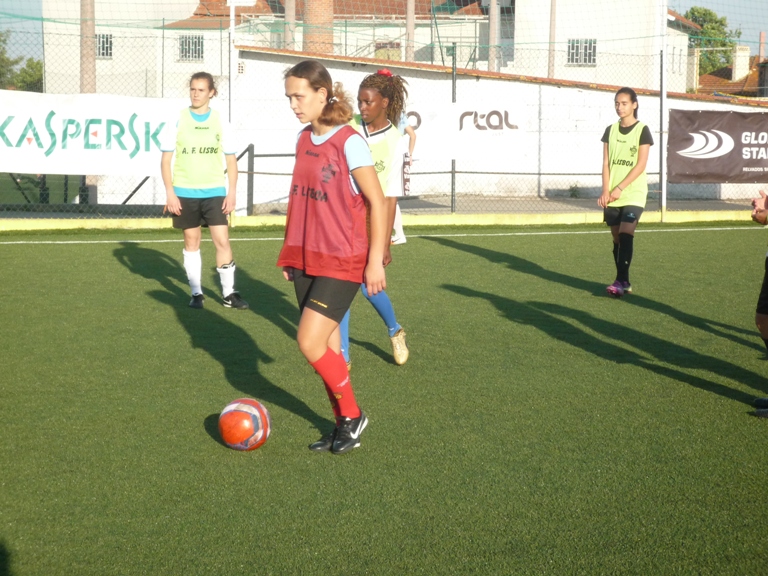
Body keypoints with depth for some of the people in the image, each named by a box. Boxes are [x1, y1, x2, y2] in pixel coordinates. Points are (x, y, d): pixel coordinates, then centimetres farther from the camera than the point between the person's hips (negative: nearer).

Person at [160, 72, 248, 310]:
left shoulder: (221, 123, 2)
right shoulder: (178, 120, 0)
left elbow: (231, 160, 6)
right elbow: (166, 159, 2)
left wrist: (232, 193, -1)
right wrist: (170, 193, -6)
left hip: (214, 192, 0)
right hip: (185, 192, 0)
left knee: (222, 241, -6)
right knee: (191, 241, 7)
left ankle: (229, 293, 4)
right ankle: (196, 293, 15)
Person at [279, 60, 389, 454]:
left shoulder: (348, 142, -14)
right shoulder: (303, 140, 8)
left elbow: (377, 202, -13)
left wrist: (376, 259, -15)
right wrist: (291, 253, 17)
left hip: (342, 262, -7)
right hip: (306, 259, 7)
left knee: (310, 343, -12)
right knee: (326, 344, 9)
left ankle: (352, 415, 8)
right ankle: (344, 426, 21)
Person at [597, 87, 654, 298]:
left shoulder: (642, 130, -4)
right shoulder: (610, 130, 9)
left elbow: (641, 165, -10)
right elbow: (606, 163, 7)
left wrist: (619, 188, -14)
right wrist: (606, 191, -5)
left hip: (633, 194, -5)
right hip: (613, 195, 5)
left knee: (626, 234, -17)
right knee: (617, 238, 6)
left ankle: (621, 281, -17)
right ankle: (623, 282, 13)